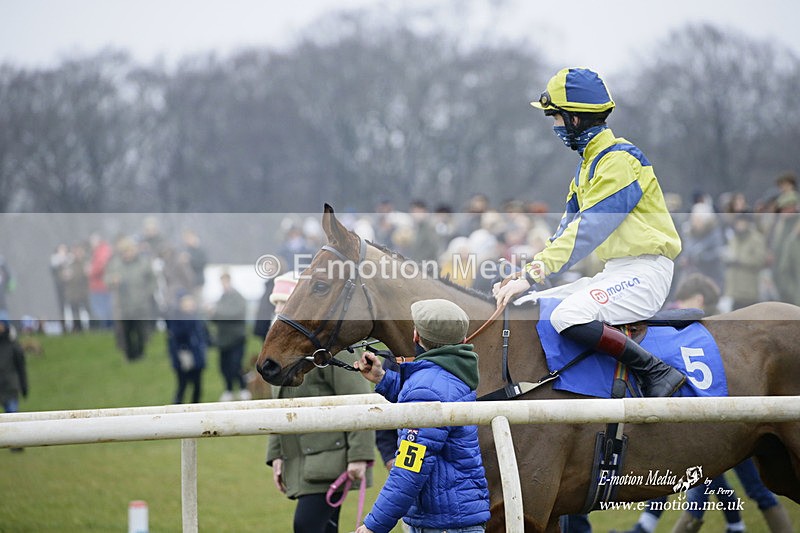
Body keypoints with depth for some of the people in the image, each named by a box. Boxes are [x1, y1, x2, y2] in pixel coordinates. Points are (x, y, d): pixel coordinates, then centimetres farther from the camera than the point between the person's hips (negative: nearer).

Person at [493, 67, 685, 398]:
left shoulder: (619, 160, -14)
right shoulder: (588, 164, 18)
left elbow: (588, 230, -22)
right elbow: (567, 229, 16)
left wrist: (533, 274, -24)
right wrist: (523, 273, 3)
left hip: (645, 273, -10)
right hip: (614, 273, 10)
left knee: (568, 317, -31)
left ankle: (656, 373, -24)